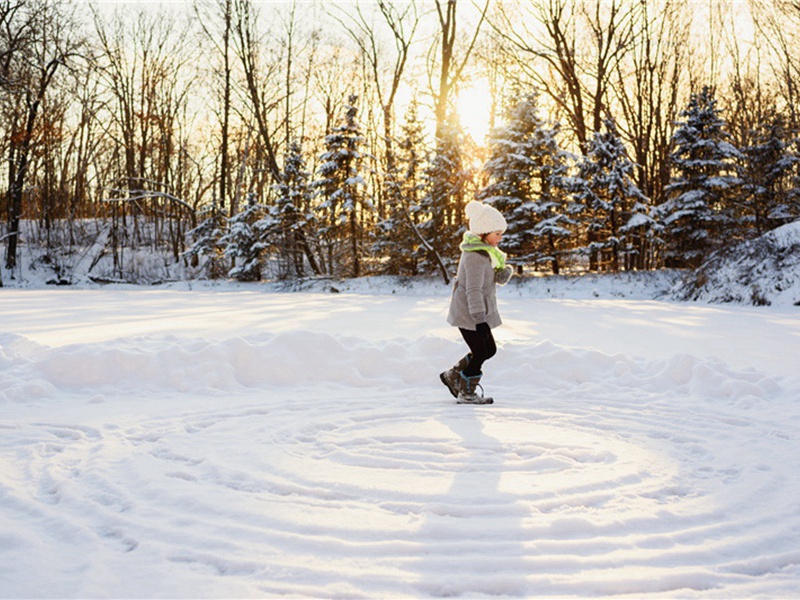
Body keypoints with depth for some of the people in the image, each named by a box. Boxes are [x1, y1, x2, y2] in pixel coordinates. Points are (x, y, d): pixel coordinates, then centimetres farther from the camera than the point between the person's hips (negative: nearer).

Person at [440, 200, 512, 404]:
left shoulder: (485, 250, 8)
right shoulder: (475, 257, -24)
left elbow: (500, 269, 13)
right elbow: (474, 290, -30)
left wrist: (504, 273, -12)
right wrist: (479, 320, -34)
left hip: (477, 312, 10)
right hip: (469, 314, -10)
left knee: (490, 349, 17)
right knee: (480, 353, 0)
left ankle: (453, 376, 29)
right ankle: (467, 393, 18)